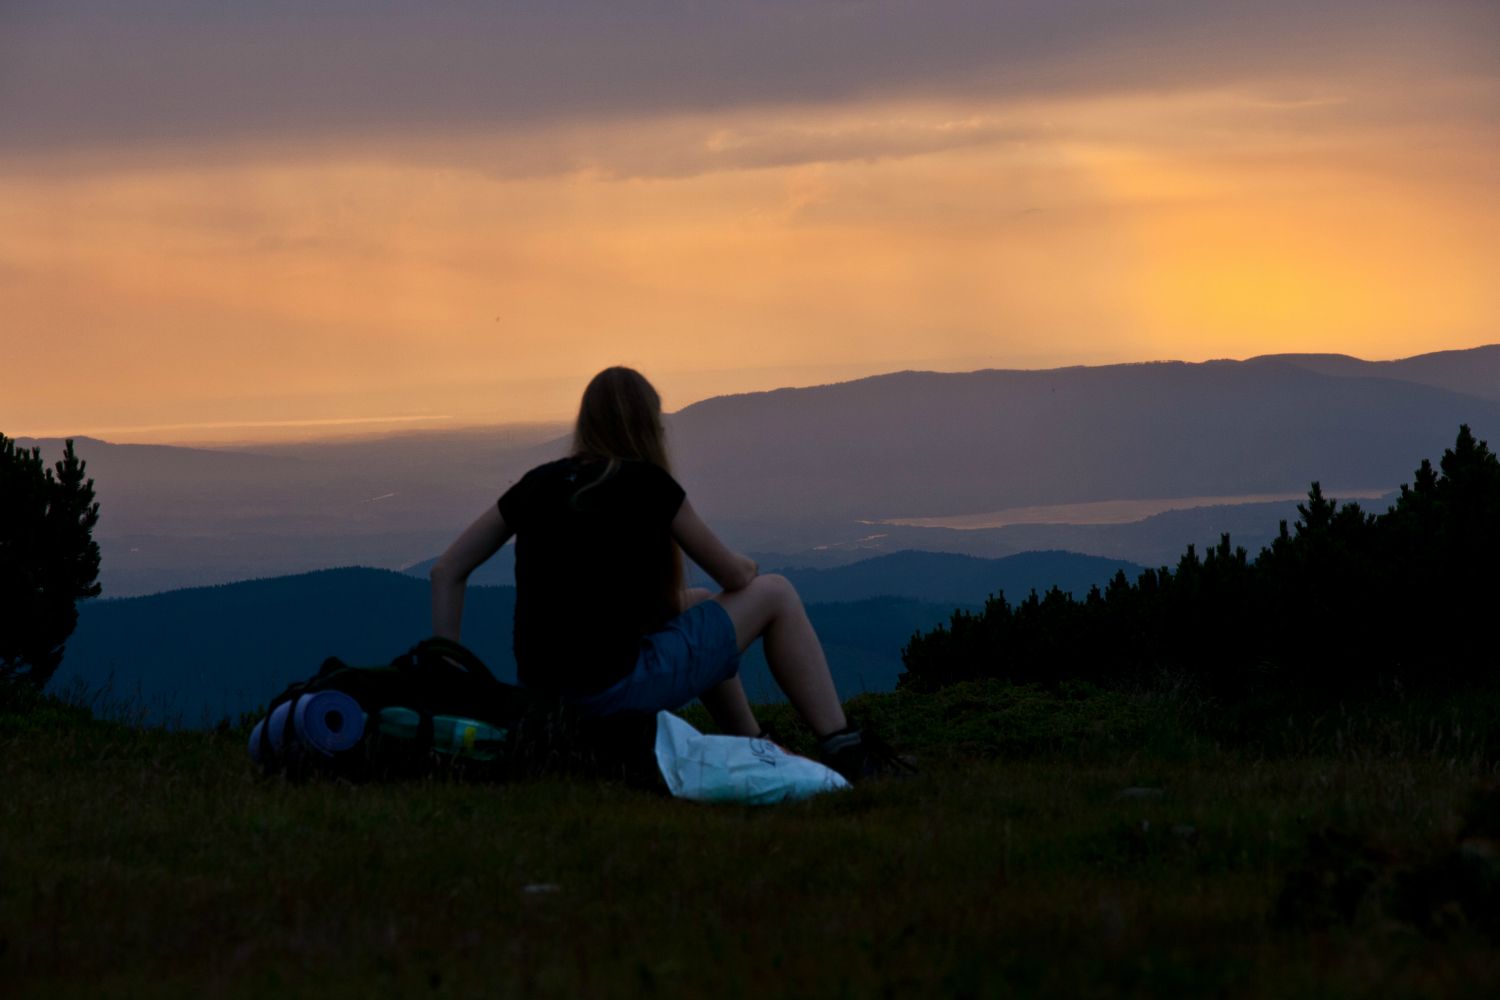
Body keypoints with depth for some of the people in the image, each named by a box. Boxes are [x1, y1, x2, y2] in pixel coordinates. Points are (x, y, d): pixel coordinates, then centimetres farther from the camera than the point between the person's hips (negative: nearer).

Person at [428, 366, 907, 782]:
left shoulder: (538, 484, 9)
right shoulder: (647, 485, -7)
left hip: (541, 692, 7)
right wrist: (747, 567, 29)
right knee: (774, 594, 11)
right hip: (616, 688, -7)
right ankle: (845, 751, 13)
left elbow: (446, 572, 10)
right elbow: (735, 575, 4)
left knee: (699, 605, 33)